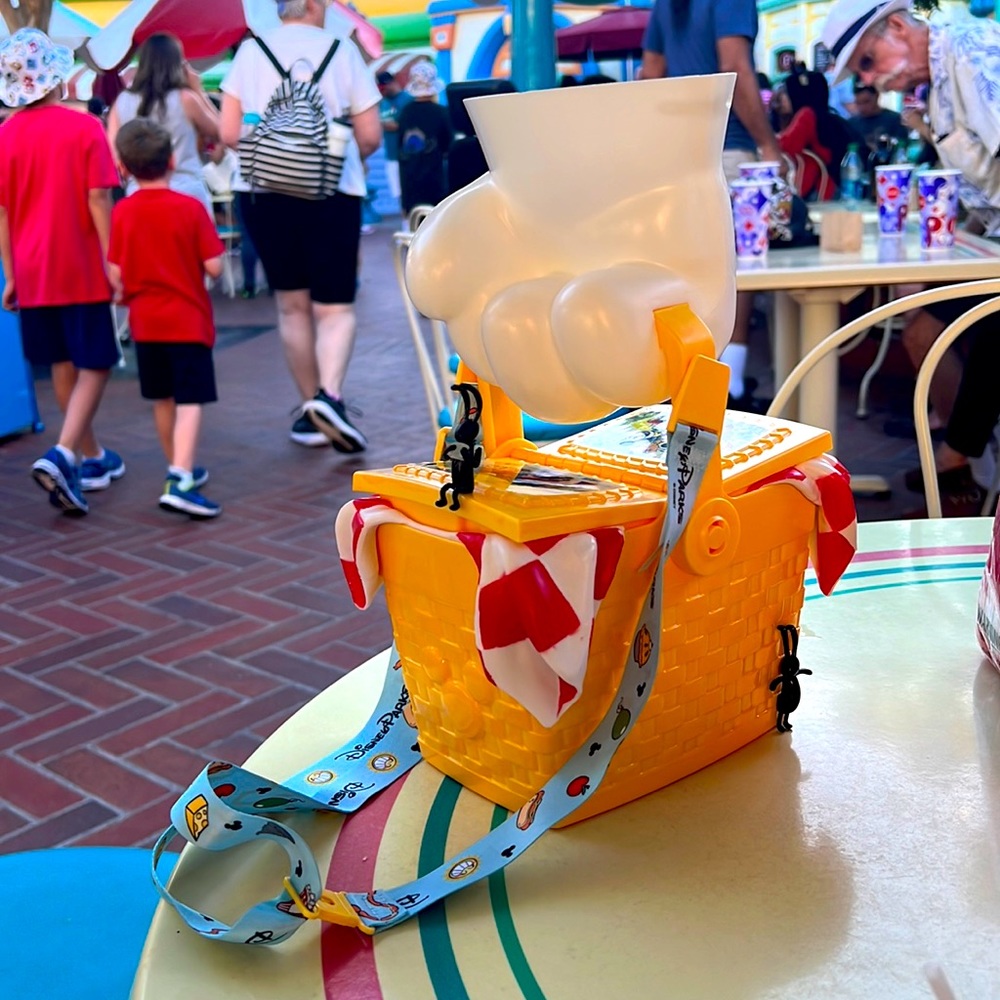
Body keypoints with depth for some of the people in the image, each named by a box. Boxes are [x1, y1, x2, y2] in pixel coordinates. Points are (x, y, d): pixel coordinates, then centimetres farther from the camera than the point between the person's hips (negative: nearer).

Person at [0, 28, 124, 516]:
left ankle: (92, 458, 26)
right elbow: (98, 202, -12)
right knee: (94, 366, 3)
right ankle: (63, 454, -16)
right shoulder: (84, 128, -9)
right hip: (81, 270, -4)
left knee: (63, 365, 15)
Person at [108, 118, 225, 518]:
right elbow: (214, 267, -12)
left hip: (145, 321, 4)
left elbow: (115, 273, -2)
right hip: (188, 319, -4)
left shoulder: (122, 212, -2)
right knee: (190, 401, -6)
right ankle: (180, 481, -19)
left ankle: (179, 469, 30)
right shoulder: (190, 208, -10)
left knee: (162, 399, 17)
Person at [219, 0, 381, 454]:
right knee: (335, 306, 3)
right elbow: (370, 136, 0)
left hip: (263, 193, 2)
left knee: (292, 305, 13)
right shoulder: (342, 50, 0)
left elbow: (229, 133, 2)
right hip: (332, 194, -2)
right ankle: (330, 395, -20)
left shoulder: (250, 51, 4)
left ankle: (311, 408, 19)